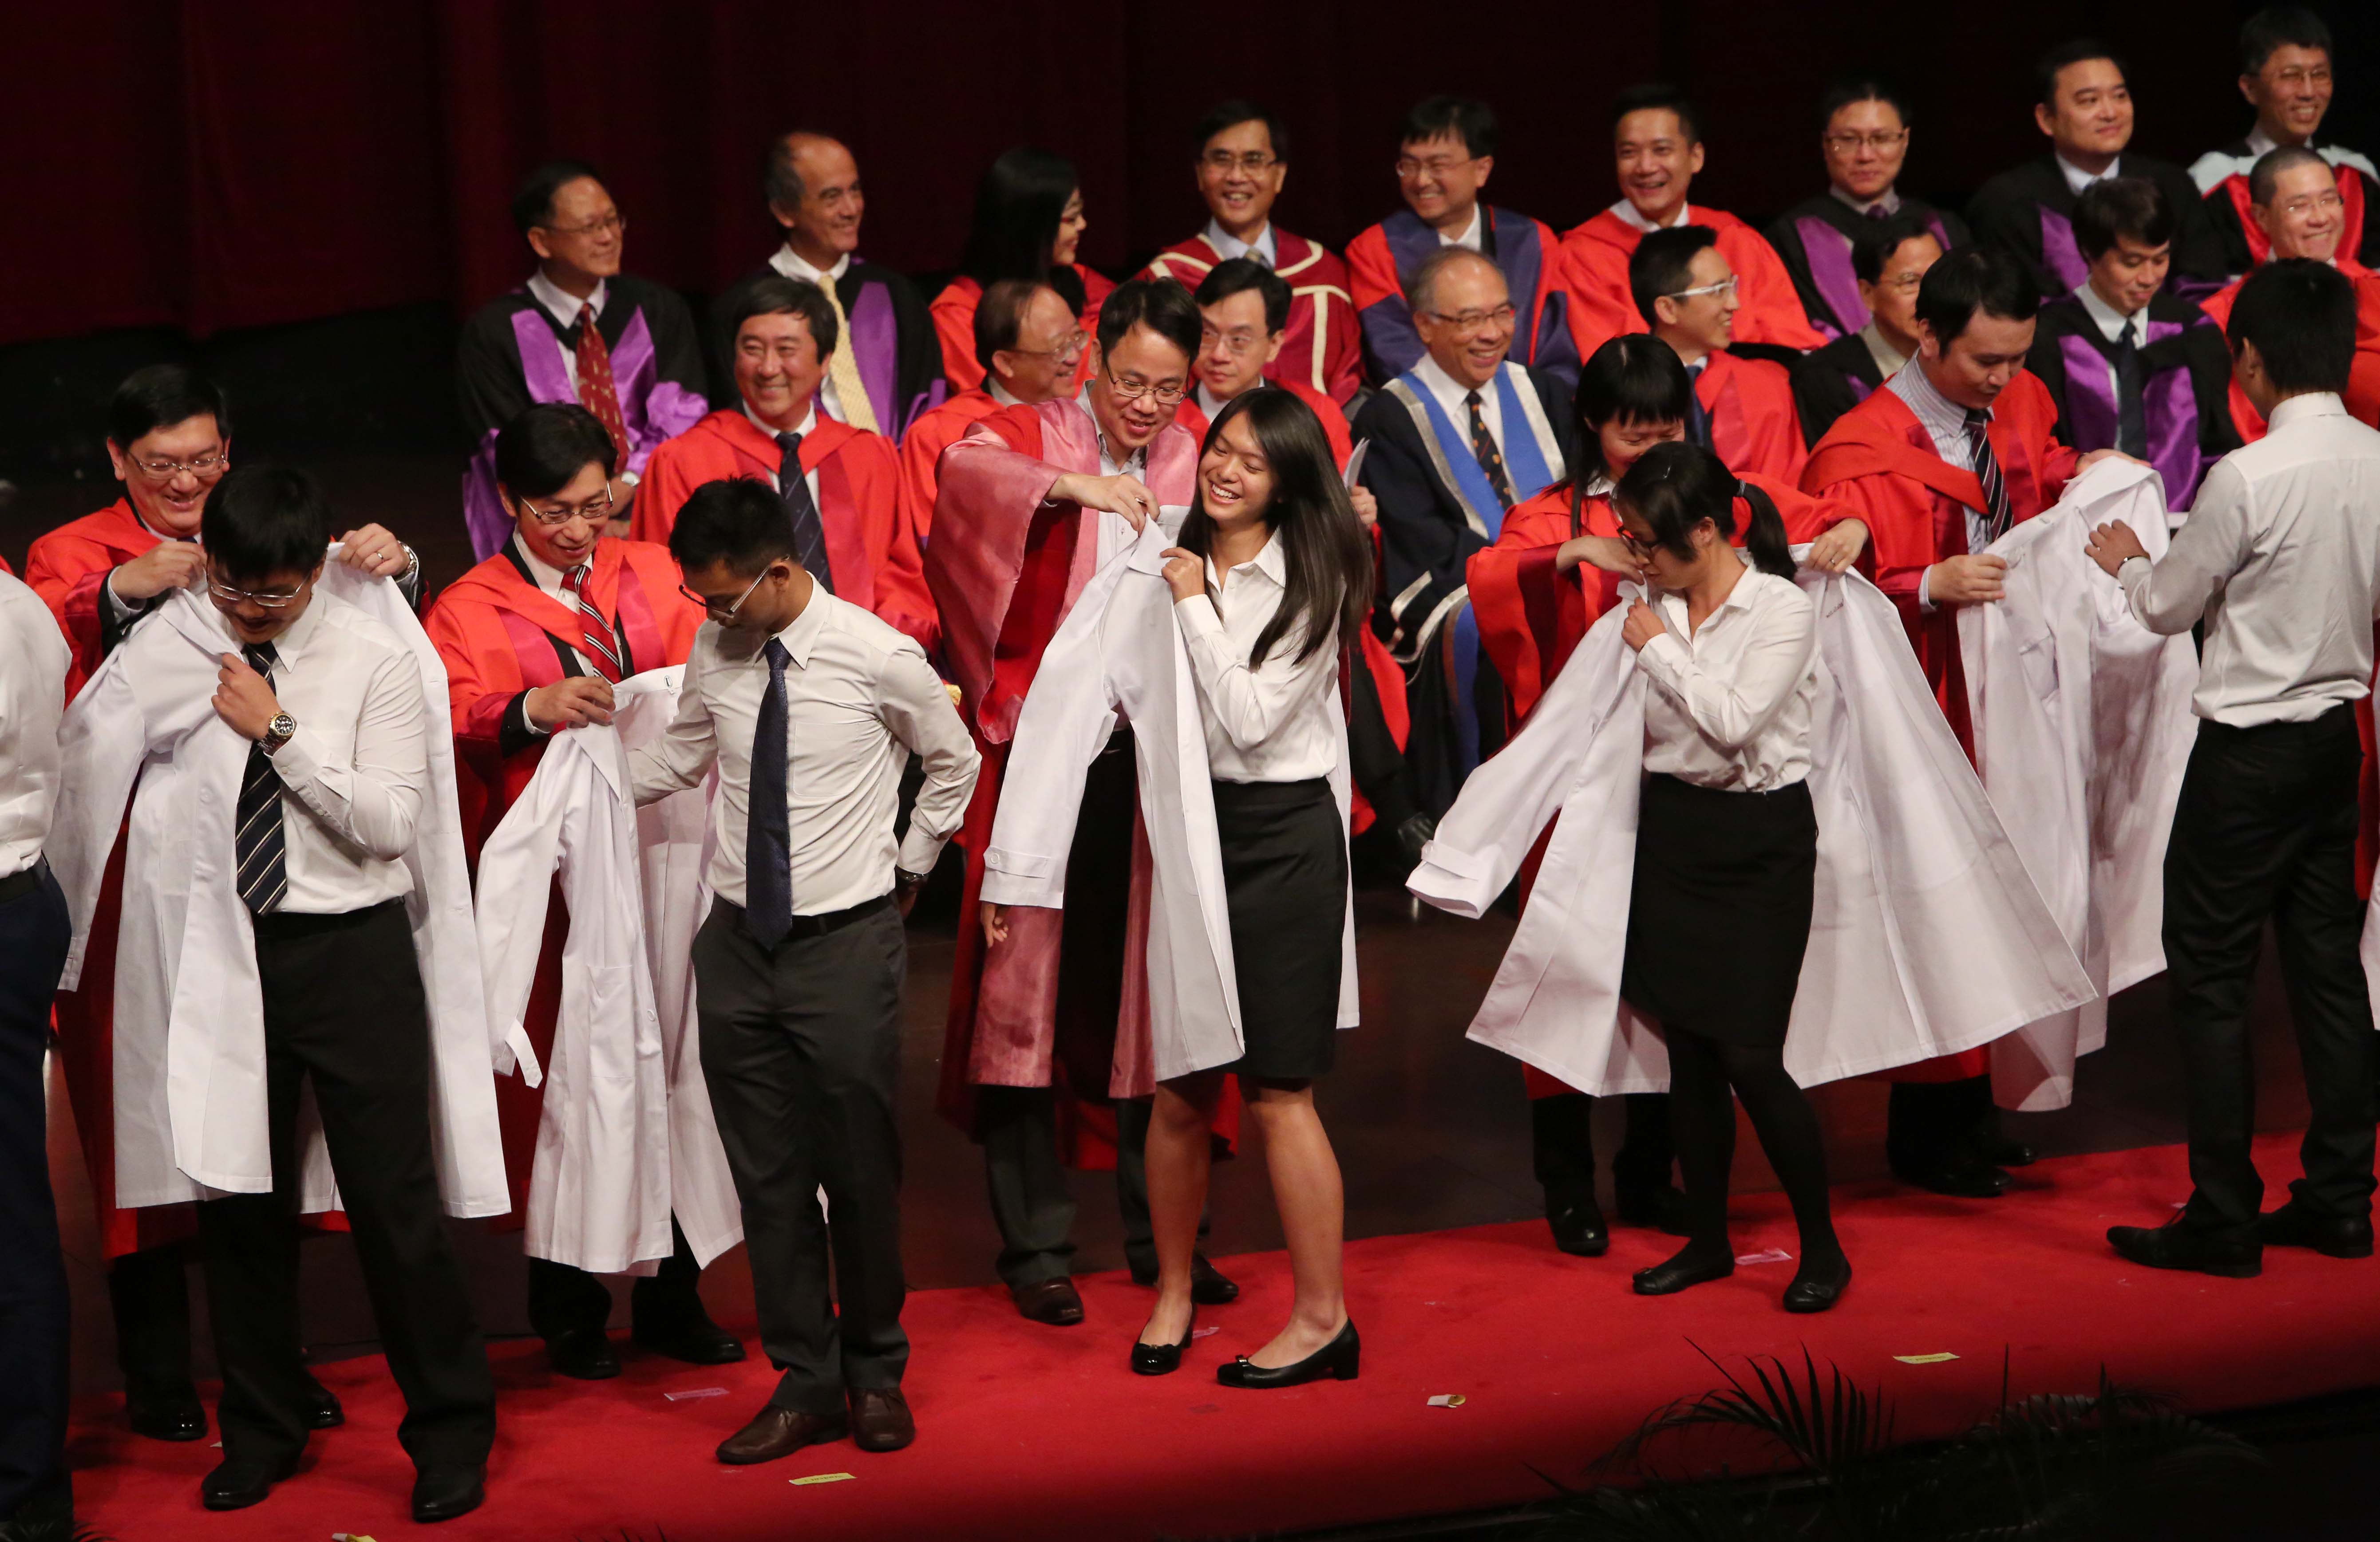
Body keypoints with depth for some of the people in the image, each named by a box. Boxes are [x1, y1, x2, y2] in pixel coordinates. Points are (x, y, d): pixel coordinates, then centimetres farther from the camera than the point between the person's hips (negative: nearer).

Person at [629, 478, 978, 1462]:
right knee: (766, 1173, 7)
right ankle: (805, 1382, 17)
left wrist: (909, 866, 8)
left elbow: (955, 763, 6)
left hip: (846, 940, -4)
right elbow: (678, 761, 18)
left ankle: (875, 1374, 23)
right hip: (738, 940, 4)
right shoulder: (712, 653, 1)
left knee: (860, 1168, 5)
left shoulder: (878, 658, -11)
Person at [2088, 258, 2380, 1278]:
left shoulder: (2249, 477, -20)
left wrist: (2126, 561, 14)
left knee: (2210, 976, 1)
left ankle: (2222, 1220, 2)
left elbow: (2170, 605, -6)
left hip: (2250, 750, -7)